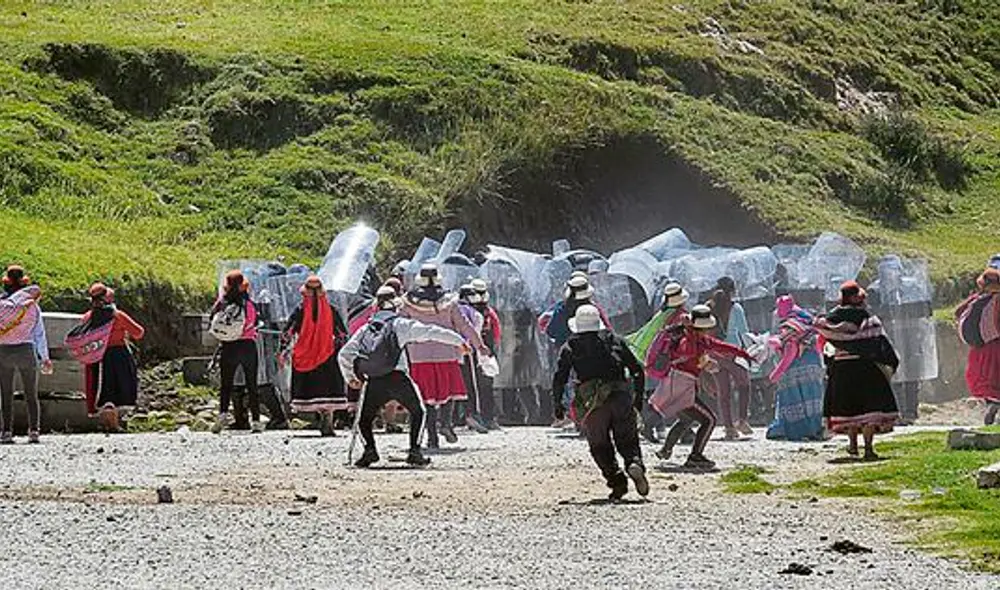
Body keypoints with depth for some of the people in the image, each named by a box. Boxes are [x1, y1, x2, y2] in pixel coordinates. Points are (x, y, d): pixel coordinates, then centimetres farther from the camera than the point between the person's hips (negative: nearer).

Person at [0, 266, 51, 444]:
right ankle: (34, 431, 3)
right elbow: (40, 334, 4)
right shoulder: (33, 306, 0)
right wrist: (45, 358, 10)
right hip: (27, 351, 1)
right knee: (31, 395, 9)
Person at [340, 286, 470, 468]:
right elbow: (431, 332, 4)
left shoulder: (366, 329, 18)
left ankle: (370, 449, -5)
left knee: (364, 420, 18)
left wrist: (350, 377, 27)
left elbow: (344, 355, 15)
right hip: (398, 378, -2)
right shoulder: (402, 324, 9)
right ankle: (415, 451, 6)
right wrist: (459, 341, 9)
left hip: (375, 382, 2)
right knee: (417, 412, 18)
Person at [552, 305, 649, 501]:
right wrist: (638, 396, 26)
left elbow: (559, 379, 6)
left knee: (600, 446, 11)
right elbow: (637, 370, 16)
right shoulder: (615, 341, 17)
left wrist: (557, 404, 16)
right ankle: (635, 463, -21)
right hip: (620, 398, 2)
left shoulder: (569, 347, 12)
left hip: (592, 402, -1)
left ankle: (617, 481, -6)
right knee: (627, 440, 10)